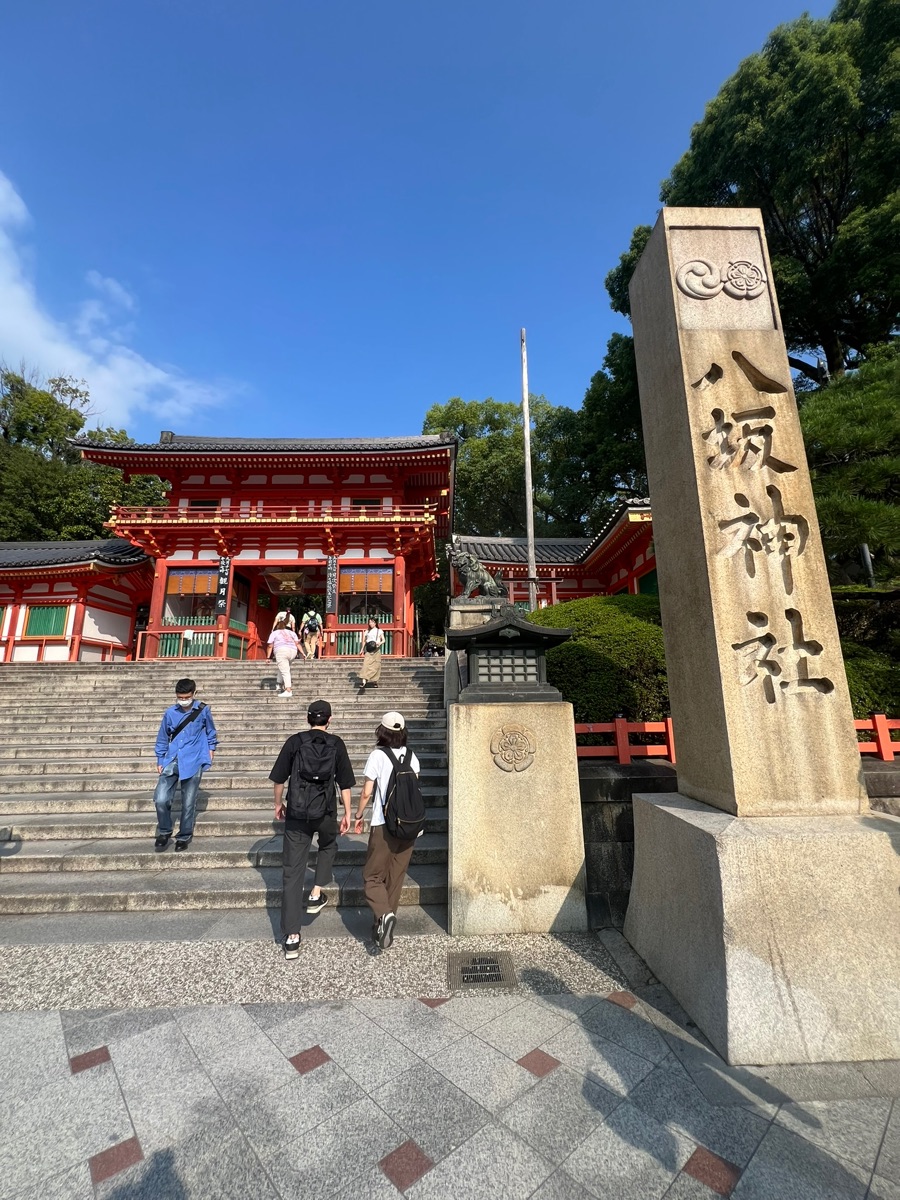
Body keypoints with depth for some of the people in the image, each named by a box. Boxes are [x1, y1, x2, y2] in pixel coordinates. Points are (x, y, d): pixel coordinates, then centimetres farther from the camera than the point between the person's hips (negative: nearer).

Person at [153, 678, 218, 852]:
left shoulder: (203, 710, -5)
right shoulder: (170, 713, -2)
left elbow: (210, 731, 12)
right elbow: (162, 738, 10)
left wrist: (211, 748, 16)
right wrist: (160, 760, 12)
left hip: (193, 762, -1)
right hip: (172, 761, 2)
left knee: (188, 803, 4)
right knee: (160, 799, -8)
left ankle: (184, 837, 25)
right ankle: (164, 832, 19)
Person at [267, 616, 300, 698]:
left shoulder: (274, 633, 19)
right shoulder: (291, 632, 27)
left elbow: (270, 646, 10)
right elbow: (297, 644, 14)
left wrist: (268, 657, 12)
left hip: (282, 651, -4)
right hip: (293, 651, 5)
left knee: (285, 671, -9)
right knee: (283, 668, 25)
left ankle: (288, 691, -15)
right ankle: (280, 684, 17)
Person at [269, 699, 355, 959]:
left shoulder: (295, 741, -2)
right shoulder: (336, 744, -3)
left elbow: (279, 778, 2)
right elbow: (345, 783, -2)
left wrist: (278, 803, 18)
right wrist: (348, 813, 8)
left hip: (296, 814, 0)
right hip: (325, 814, 0)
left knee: (292, 872, 8)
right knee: (328, 846, 33)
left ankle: (291, 937, 11)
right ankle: (316, 894, 27)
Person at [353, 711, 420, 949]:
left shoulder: (377, 755, -10)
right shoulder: (411, 756, 3)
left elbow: (367, 792, -7)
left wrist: (358, 816, 8)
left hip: (384, 825, -4)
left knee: (372, 876, 8)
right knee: (396, 877, 17)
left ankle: (384, 914, -14)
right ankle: (384, 922, 25)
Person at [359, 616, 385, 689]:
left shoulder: (379, 631, 8)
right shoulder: (367, 631, 15)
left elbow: (383, 640, 4)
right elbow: (364, 641, 17)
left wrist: (379, 643, -18)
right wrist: (363, 650, 7)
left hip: (376, 650, -1)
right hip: (368, 650, 1)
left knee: (376, 666, 0)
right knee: (366, 664, -14)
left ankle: (375, 682, 11)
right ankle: (364, 681, -23)